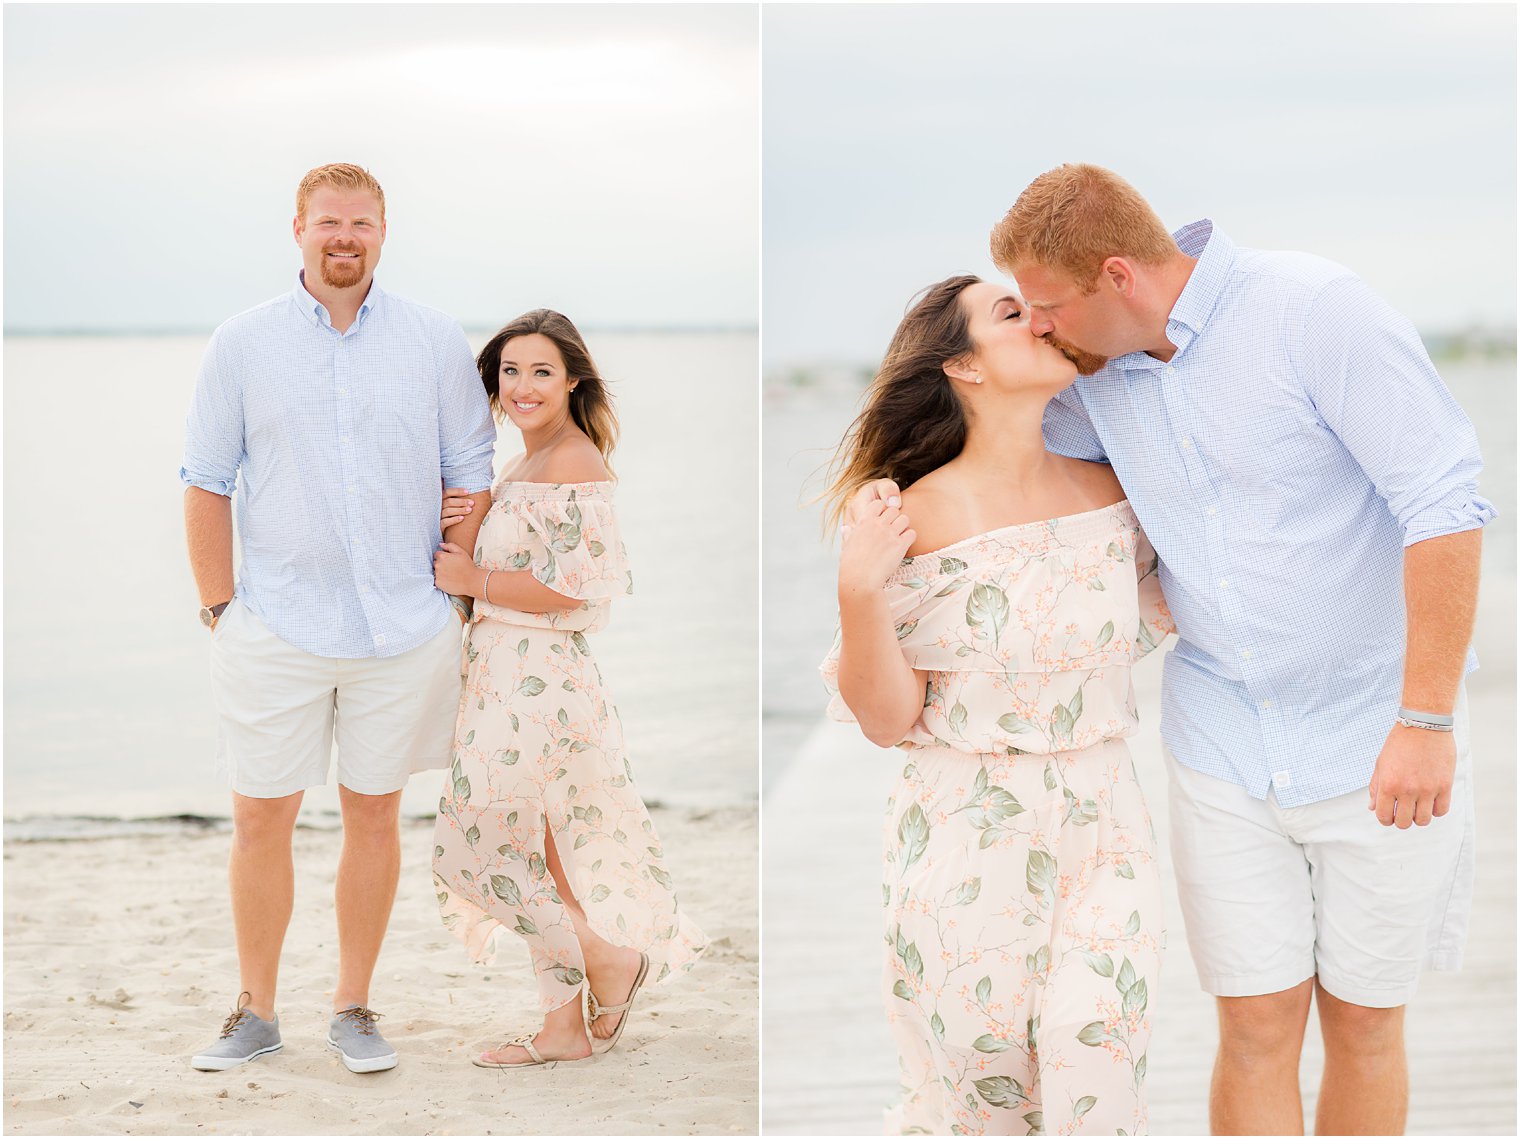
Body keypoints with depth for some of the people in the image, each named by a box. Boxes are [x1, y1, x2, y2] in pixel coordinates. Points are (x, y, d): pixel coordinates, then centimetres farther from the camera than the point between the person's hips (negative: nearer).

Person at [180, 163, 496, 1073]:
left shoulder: (436, 342, 5)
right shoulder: (243, 344, 4)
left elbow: (470, 472, 8)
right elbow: (208, 483, 5)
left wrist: (447, 587, 2)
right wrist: (219, 607, 1)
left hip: (403, 629, 1)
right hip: (277, 629, 0)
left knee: (375, 816, 8)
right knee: (261, 820, 3)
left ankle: (354, 1008, 21)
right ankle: (257, 1012, 18)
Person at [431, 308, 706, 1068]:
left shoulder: (572, 463, -16)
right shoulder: (530, 462, 14)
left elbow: (575, 585, -21)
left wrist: (474, 580, -13)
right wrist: (465, 520, 1)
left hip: (534, 680, -10)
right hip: (514, 674, 10)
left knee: (486, 843, -3)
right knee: (537, 849, 13)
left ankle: (608, 956, 10)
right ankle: (564, 1027, 20)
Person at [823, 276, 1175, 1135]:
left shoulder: (1107, 492, 2)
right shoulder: (920, 516, -11)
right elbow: (888, 719, -8)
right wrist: (858, 592, -21)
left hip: (1099, 822, 3)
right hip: (968, 834, -3)